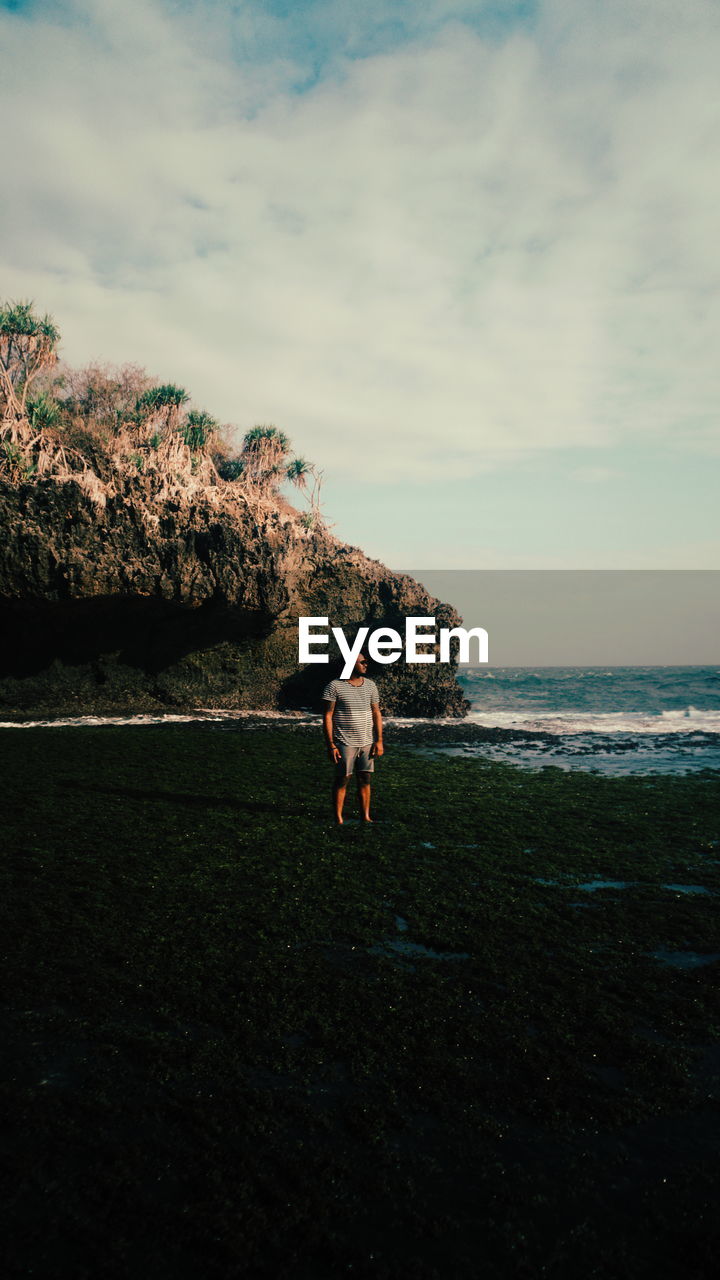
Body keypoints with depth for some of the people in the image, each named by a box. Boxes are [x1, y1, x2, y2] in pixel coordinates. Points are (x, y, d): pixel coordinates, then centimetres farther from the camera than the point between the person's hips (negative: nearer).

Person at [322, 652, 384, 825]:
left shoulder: (370, 685, 10)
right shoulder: (334, 686, -6)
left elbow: (376, 713, 13)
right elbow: (327, 716, -6)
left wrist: (379, 741, 6)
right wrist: (330, 745, -11)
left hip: (367, 742, 5)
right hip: (344, 743, -4)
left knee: (365, 780, 7)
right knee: (341, 780, 0)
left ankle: (365, 817, 16)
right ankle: (338, 819, 8)